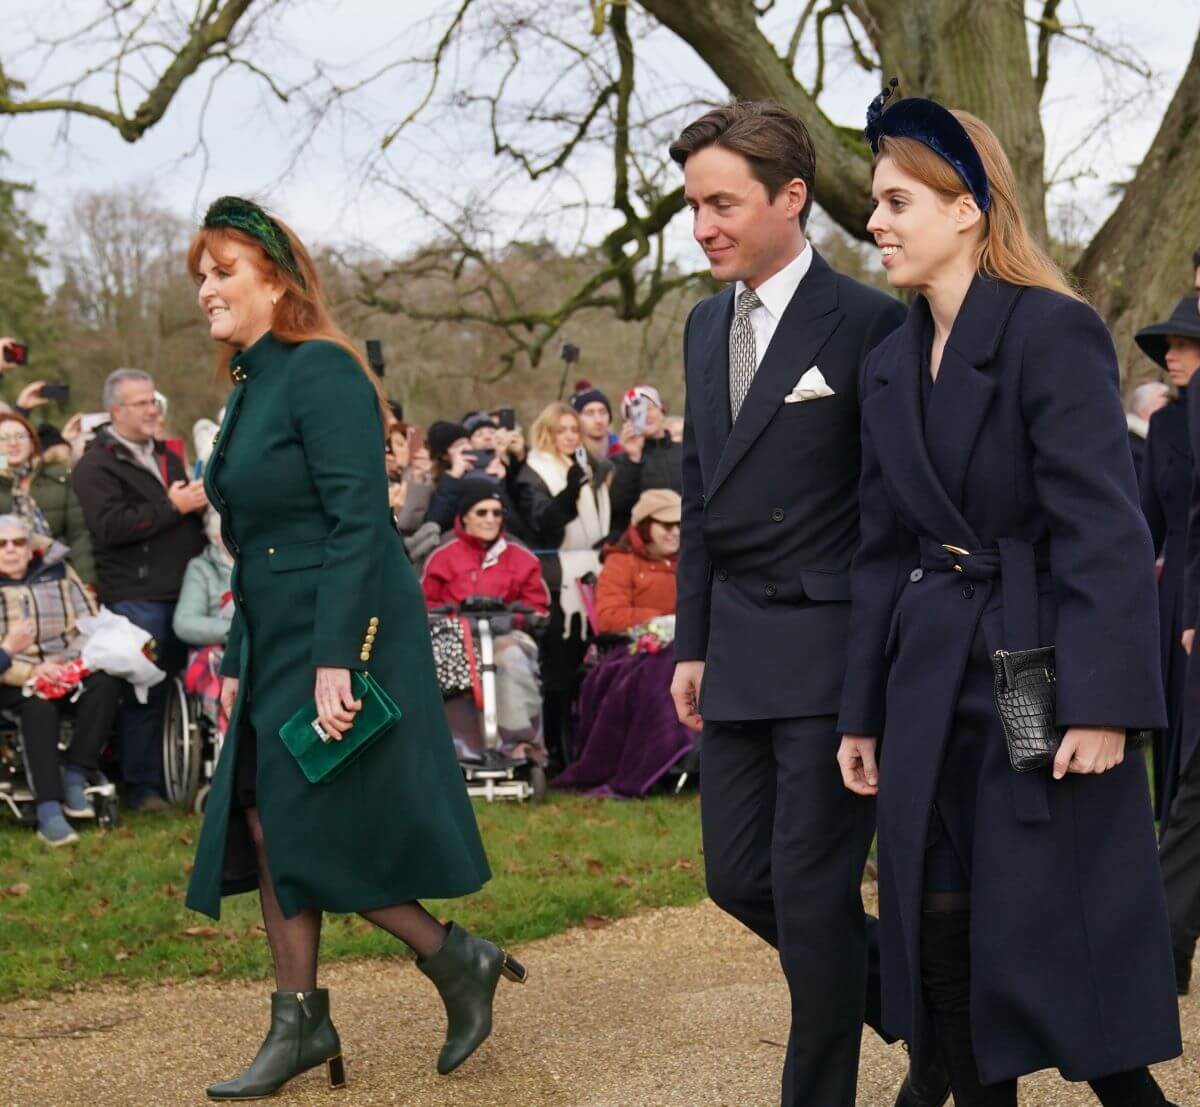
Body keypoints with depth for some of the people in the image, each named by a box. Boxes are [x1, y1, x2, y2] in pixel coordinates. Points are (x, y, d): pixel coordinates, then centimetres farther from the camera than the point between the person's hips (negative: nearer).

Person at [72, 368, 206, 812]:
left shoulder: (166, 457, 20)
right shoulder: (96, 466, -5)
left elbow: (191, 515, 31)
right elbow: (111, 526, -19)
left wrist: (201, 501, 7)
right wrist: (172, 507, -17)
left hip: (182, 591, 7)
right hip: (136, 598, -7)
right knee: (144, 693, -5)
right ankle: (143, 788, 2)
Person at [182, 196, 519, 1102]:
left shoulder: (320, 372, -13)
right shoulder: (250, 387, 14)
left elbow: (359, 523, -20)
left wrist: (336, 661, -24)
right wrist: (237, 663, 15)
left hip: (342, 640, -9)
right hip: (278, 647, 9)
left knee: (316, 830, -6)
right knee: (266, 824, 6)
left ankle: (457, 960, 11)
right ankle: (299, 1024, 13)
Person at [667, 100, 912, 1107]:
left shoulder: (869, 325, -11)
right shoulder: (707, 326, 12)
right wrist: (693, 643, 14)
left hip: (833, 649, -7)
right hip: (739, 654, 8)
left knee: (812, 886, -2)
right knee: (738, 878, 11)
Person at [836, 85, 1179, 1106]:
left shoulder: (1054, 332, -12)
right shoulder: (892, 363, 11)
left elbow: (1107, 532, -17)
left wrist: (1102, 705, -22)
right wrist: (863, 710, 13)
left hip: (1042, 674, -7)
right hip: (932, 679, 7)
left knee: (1057, 939, -2)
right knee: (941, 933, 9)